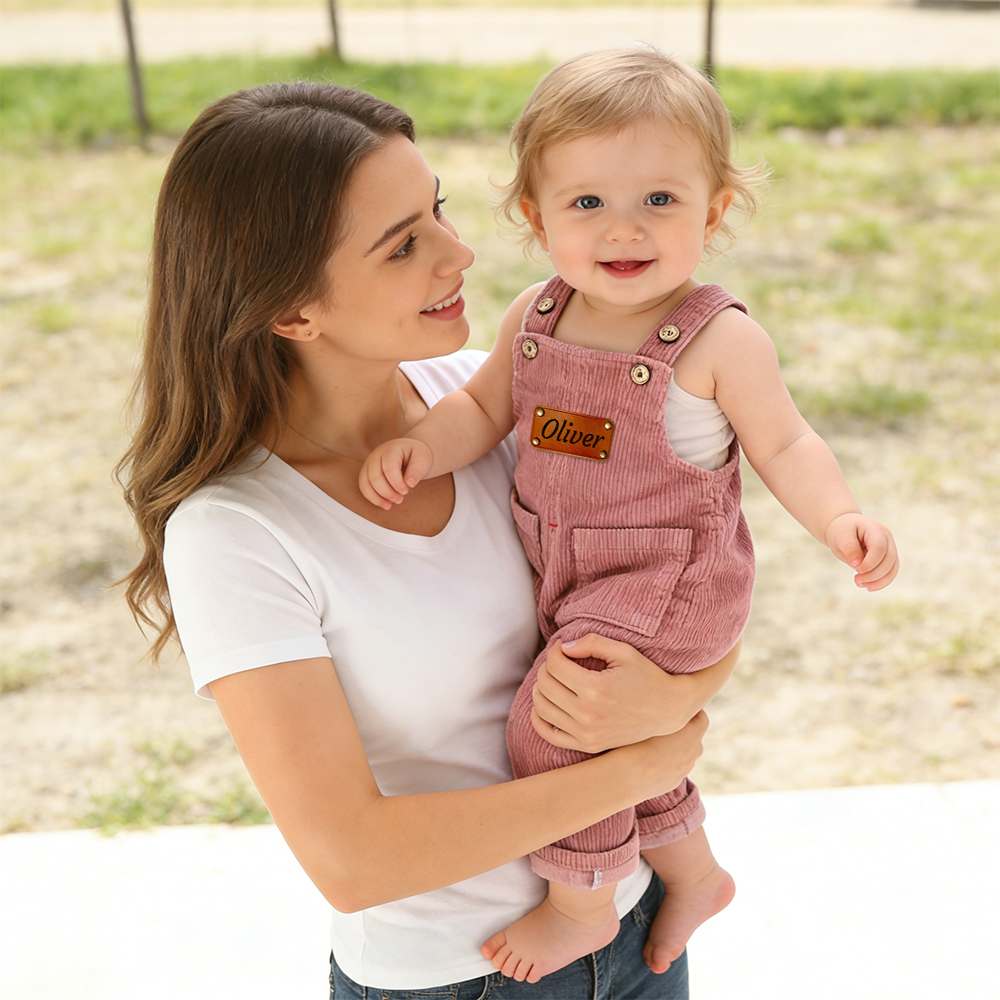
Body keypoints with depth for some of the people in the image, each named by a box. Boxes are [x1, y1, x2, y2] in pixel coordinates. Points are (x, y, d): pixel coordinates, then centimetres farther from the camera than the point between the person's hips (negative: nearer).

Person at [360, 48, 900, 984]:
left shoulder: (720, 339, -17)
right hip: (566, 580, 7)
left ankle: (581, 906, 14)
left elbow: (782, 445, -9)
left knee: (550, 721, -13)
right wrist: (422, 446, -16)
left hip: (663, 582, -6)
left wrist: (842, 519, -25)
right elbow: (485, 407, 4)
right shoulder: (534, 316, -3)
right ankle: (693, 873, 48)